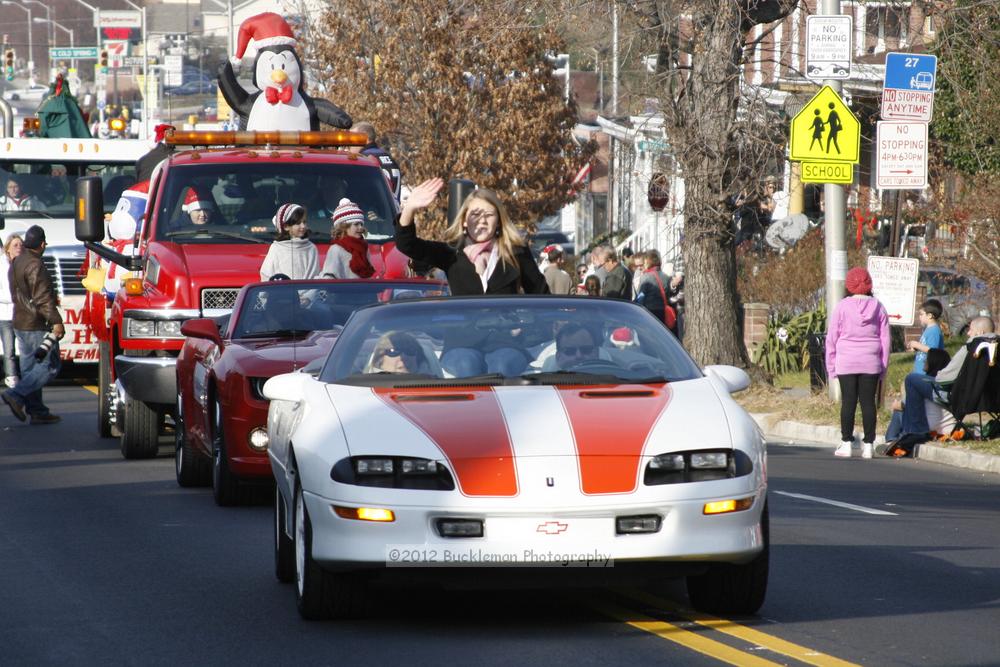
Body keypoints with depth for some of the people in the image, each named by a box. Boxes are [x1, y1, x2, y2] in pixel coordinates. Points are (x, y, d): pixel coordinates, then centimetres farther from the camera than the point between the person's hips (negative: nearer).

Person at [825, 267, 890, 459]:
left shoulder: (842, 307, -3)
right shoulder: (878, 307, 3)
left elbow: (831, 338, 0)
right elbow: (885, 339, 7)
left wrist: (831, 366, 7)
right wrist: (884, 367, 14)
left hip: (846, 363, -2)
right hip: (871, 363, 2)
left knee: (848, 402, 2)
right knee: (868, 402, 3)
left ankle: (846, 443, 1)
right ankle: (868, 445, 2)